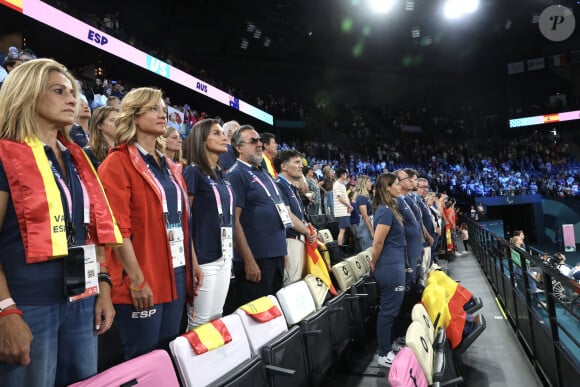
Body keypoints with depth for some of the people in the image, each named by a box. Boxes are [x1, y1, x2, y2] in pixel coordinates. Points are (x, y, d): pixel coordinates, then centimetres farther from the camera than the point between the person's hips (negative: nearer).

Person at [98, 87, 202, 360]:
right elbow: (117, 227, -15)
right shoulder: (118, 163, -8)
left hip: (176, 273, 7)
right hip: (142, 281, -7)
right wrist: (137, 279, -18)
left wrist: (193, 263, 15)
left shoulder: (168, 166, 15)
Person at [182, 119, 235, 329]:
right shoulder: (192, 172, -9)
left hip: (225, 256, 7)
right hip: (204, 257, -7)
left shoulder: (221, 174, 14)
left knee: (217, 318, 16)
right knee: (200, 322, 3)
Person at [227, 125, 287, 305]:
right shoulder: (236, 174, -11)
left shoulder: (265, 173, 15)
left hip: (276, 255, 8)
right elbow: (234, 220, -18)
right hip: (256, 258, -8)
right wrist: (249, 261, -20)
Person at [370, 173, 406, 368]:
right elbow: (378, 243, -21)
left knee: (389, 309, 18)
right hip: (390, 267, -10)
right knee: (388, 310, 1)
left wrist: (375, 264, 19)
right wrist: (374, 264, -6)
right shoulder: (385, 211, -19)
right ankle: (384, 355, 14)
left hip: (394, 266, 10)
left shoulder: (388, 208, 13)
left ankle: (387, 349, 31)